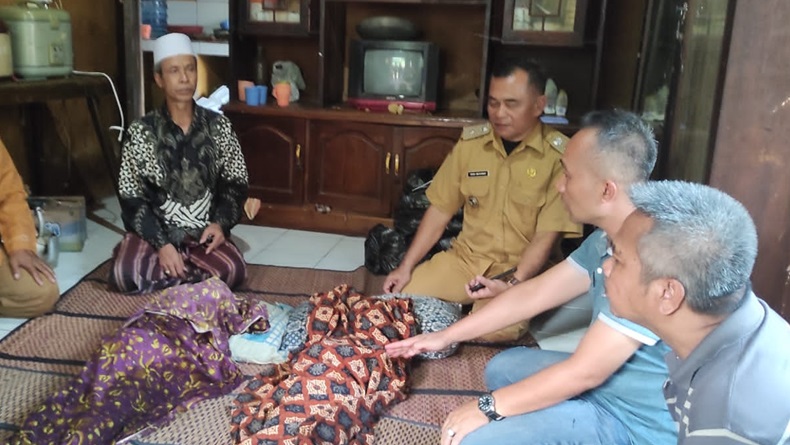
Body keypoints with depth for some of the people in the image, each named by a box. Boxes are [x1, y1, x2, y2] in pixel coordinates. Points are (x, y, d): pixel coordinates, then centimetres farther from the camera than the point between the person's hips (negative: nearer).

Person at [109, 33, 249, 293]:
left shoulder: (219, 126, 2)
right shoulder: (141, 132, -4)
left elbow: (236, 184, 6)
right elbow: (131, 199, -4)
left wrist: (221, 223, -12)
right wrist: (162, 244, -17)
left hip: (204, 232, 2)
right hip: (155, 232, -1)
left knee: (234, 270, -28)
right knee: (124, 275, -30)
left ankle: (175, 267, -3)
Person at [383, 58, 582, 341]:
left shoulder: (560, 155, -12)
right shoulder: (471, 142, 1)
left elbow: (546, 237, -13)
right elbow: (440, 210, 6)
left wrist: (513, 285, -26)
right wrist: (406, 266, 0)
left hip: (521, 269, -3)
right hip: (465, 258, 4)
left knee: (498, 329, -31)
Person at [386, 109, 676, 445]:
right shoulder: (605, 239, 0)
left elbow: (584, 372, -29)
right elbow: (532, 295, 7)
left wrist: (487, 408, -18)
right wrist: (445, 336, 10)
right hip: (603, 382, 9)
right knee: (503, 368, 20)